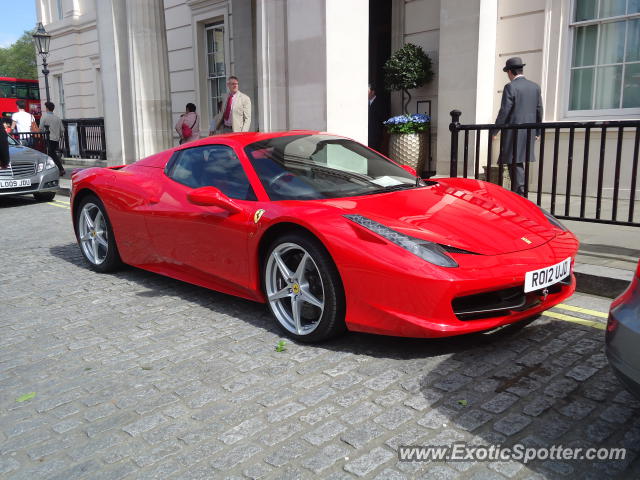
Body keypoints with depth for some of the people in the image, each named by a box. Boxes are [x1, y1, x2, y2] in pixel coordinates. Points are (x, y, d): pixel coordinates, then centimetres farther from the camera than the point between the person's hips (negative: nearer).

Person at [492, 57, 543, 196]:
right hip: (529, 132, 7)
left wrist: (494, 131, -7)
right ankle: (516, 193, 20)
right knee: (518, 163, 14)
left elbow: (504, 111, -13)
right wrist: (537, 132, 19)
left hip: (513, 132, -7)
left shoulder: (510, 87, -10)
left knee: (515, 163, -2)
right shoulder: (535, 87, 10)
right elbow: (539, 111, 12)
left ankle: (521, 193, -5)